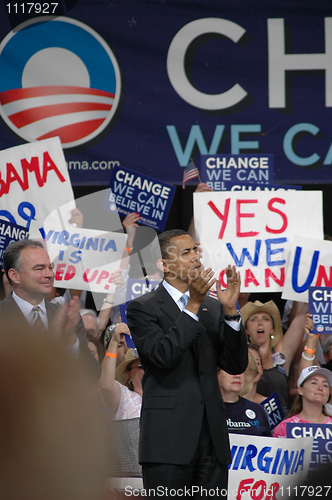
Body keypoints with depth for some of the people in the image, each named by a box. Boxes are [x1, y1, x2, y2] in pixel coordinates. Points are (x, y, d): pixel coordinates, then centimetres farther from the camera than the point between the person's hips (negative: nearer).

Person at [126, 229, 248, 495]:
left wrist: (230, 310, -4)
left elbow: (236, 365, 8)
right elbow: (162, 356, -16)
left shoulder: (213, 308, 16)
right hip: (169, 439, -5)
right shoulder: (142, 308, 0)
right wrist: (193, 306, -17)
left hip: (212, 436, 5)